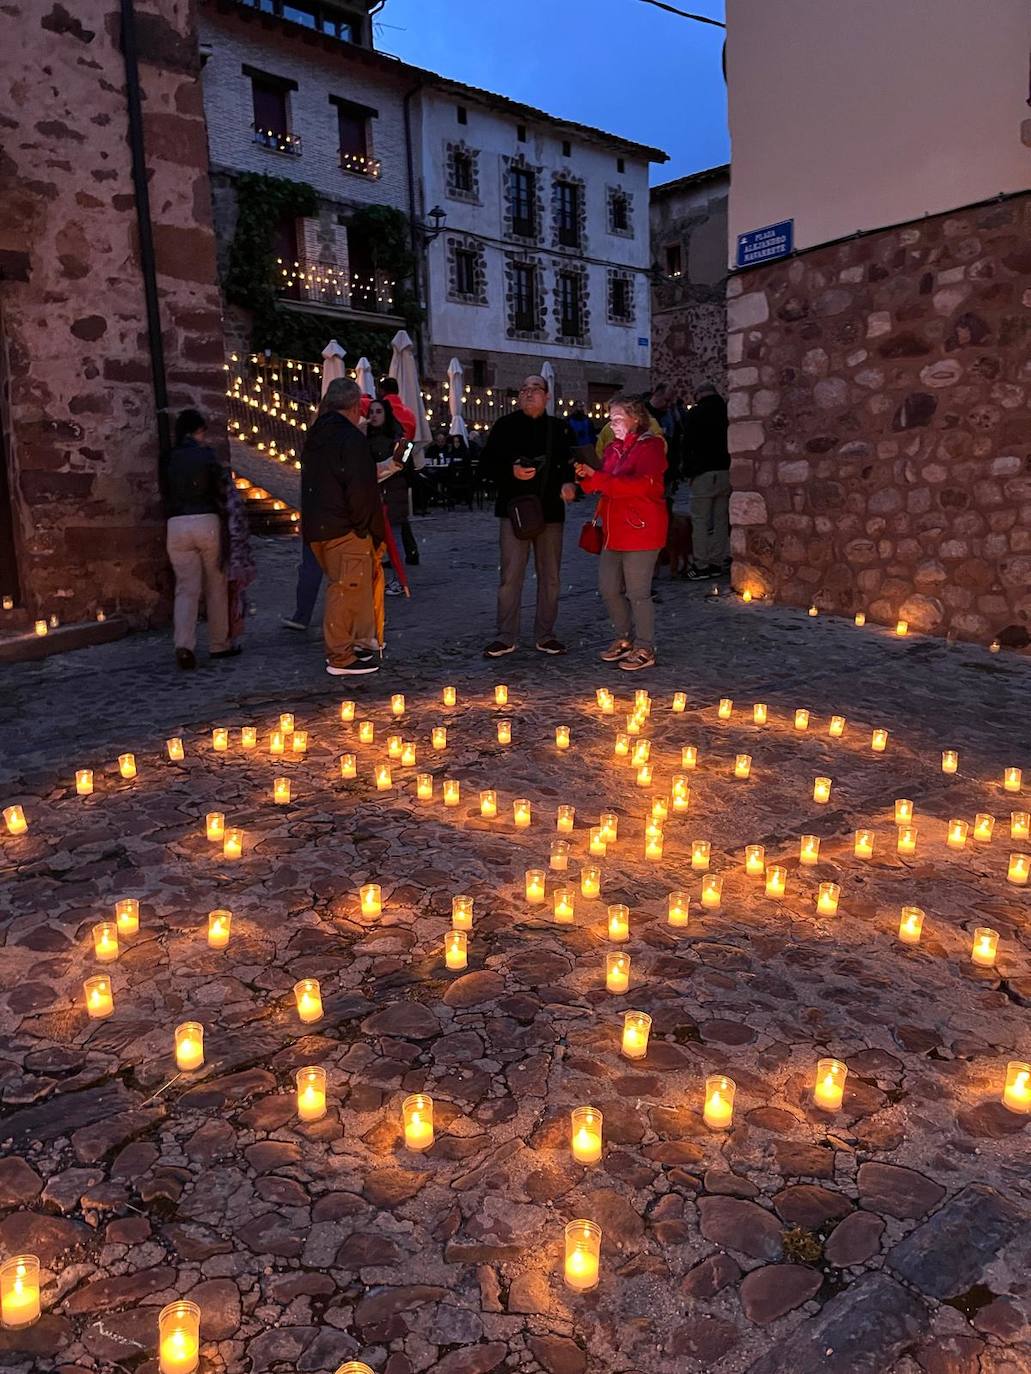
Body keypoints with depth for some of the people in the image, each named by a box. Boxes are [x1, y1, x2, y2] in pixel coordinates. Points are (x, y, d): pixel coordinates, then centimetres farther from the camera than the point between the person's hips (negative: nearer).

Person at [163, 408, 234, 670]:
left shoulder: (169, 459, 9)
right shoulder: (206, 454, -2)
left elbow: (165, 492, 11)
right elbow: (220, 489, -3)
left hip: (176, 525, 3)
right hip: (206, 521, -3)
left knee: (186, 589, 3)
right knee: (216, 587, 9)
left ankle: (184, 645, -14)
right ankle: (219, 644, 15)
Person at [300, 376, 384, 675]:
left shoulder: (314, 437, 15)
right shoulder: (351, 438, -12)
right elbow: (362, 491, -17)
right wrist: (374, 534, -10)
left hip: (316, 527, 9)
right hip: (345, 530, -9)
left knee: (342, 587, 17)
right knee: (346, 590, -3)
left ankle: (357, 644, 25)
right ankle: (341, 658, 1)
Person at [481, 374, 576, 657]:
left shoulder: (558, 428, 10)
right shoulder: (505, 425, 3)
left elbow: (567, 464, 16)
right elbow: (487, 463, 1)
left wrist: (568, 483, -6)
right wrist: (511, 472, -17)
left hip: (550, 511, 3)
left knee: (549, 576, 8)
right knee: (511, 575, -3)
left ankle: (545, 635, 19)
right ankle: (506, 636, 7)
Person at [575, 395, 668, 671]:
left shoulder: (650, 446, -8)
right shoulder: (613, 449, 17)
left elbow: (641, 485, -22)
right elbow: (603, 486, 15)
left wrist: (596, 478, -22)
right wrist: (586, 476, -7)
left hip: (641, 530, -8)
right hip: (615, 530, 8)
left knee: (637, 592, -3)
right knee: (608, 588, 10)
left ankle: (645, 650, 10)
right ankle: (625, 638, 28)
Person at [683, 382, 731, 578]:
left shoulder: (696, 413, -2)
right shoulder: (727, 411, 10)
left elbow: (688, 444, -2)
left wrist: (687, 471, 6)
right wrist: (731, 467, 15)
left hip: (704, 473, -5)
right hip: (726, 472, 5)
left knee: (700, 520, -2)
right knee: (721, 519, 9)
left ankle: (700, 565, -4)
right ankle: (717, 562, 11)